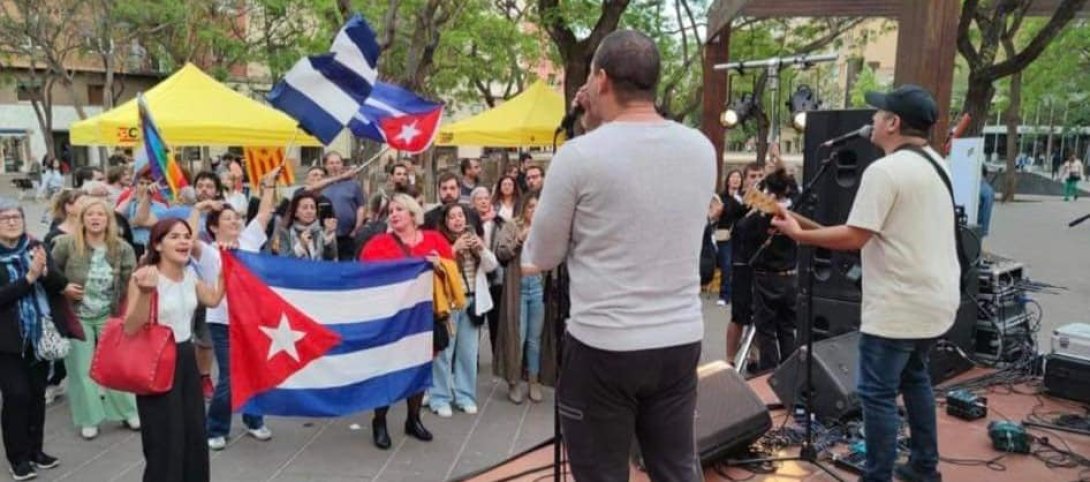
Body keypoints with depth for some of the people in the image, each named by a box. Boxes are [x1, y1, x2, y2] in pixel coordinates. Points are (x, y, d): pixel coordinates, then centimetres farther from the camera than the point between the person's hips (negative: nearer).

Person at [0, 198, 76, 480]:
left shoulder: (36, 247, 5)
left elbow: (61, 283, 0)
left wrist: (45, 271, -19)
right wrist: (29, 277, -22)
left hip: (40, 334, 4)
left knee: (38, 393, 11)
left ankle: (35, 449, 25)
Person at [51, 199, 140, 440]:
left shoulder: (122, 249, -10)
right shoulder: (66, 244, -13)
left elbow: (132, 283, -11)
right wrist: (63, 289, -14)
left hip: (110, 315, 1)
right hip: (76, 316, -1)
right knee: (82, 368, 7)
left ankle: (128, 412, 24)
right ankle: (89, 419, 21)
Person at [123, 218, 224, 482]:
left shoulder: (190, 274, 4)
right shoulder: (144, 277, -16)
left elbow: (213, 299, 21)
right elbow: (130, 328, -21)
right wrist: (145, 293, -35)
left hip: (187, 358, 7)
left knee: (194, 436, 14)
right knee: (165, 444, 1)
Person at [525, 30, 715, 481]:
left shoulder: (579, 155, -13)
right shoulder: (701, 149, 2)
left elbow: (542, 257, -1)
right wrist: (599, 128, 15)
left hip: (602, 348, -5)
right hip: (681, 343, 5)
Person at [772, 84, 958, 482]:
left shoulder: (885, 170, -19)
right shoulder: (937, 165, 11)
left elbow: (854, 237, -22)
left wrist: (798, 234, -12)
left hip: (899, 306, -10)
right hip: (936, 298, 10)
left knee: (877, 394, -1)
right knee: (914, 376, 24)